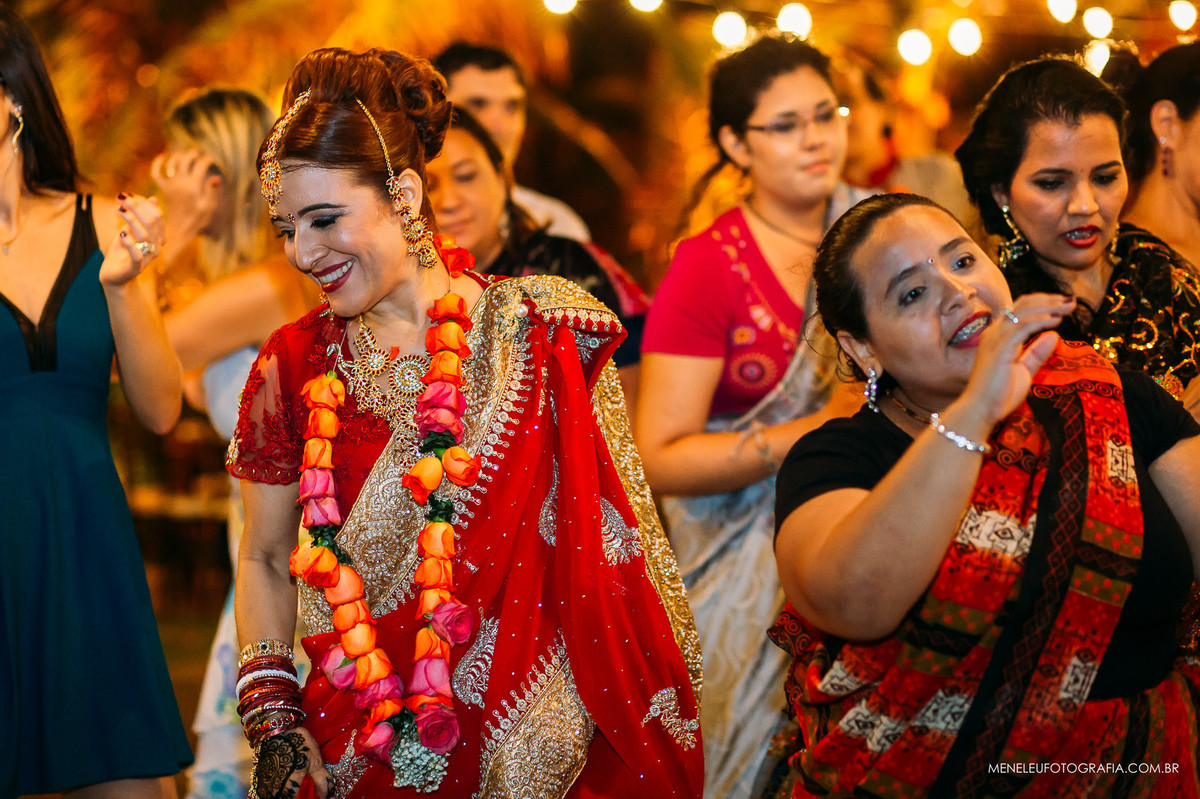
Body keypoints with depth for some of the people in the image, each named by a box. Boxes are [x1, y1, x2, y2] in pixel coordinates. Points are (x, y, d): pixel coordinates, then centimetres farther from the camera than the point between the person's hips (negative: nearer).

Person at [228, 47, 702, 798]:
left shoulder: (536, 337, -4)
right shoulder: (294, 365, 3)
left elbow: (612, 540, -1)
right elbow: (264, 560, 11)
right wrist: (273, 724, 0)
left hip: (534, 735, -2)